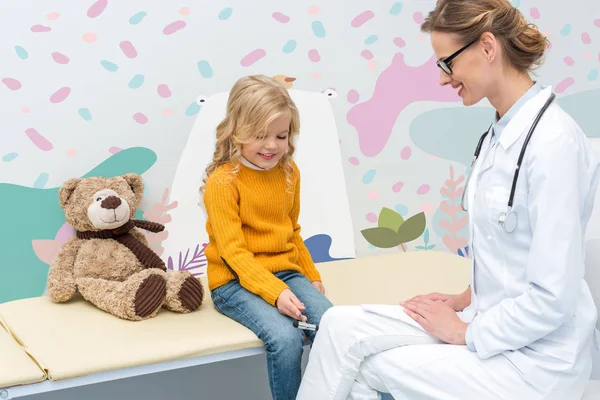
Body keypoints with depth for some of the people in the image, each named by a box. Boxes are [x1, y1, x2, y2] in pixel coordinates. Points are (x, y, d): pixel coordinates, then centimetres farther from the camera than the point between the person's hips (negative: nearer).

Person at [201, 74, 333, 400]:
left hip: (286, 272, 6)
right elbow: (234, 252, -18)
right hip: (235, 281, -6)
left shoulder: (289, 173, 8)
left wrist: (312, 275, 15)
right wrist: (274, 292, -27)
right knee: (285, 338, -30)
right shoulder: (222, 181, -13)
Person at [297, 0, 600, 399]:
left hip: (533, 357, -7)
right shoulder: (502, 132, 6)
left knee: (364, 367, -5)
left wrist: (466, 333, -13)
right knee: (342, 325, -6)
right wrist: (468, 298, 7)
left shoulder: (553, 141, -23)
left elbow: (552, 298, -23)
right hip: (494, 320, 8)